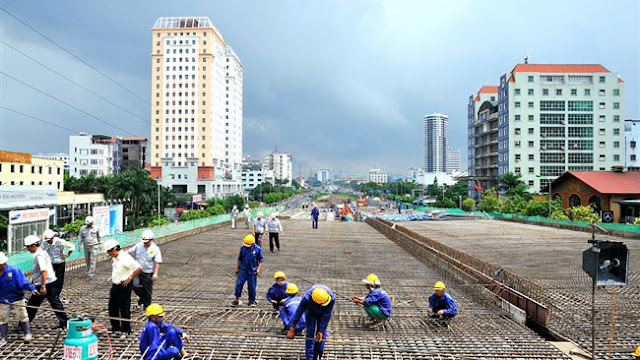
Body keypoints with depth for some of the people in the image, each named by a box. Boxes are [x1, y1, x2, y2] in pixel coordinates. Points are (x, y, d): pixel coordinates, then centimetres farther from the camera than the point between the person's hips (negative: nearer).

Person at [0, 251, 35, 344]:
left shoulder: (13, 270, -13)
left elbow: (24, 281, -17)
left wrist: (32, 288, -29)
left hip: (17, 298, -4)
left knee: (22, 316, 2)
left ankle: (27, 333, 17)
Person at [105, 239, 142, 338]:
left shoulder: (125, 257, -22)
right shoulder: (114, 258, 7)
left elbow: (139, 268, -27)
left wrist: (129, 278, -18)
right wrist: (112, 279, 17)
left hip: (124, 286, -9)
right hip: (115, 285, 9)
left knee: (124, 308, 0)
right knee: (112, 307, 12)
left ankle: (126, 330, 12)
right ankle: (116, 328, 26)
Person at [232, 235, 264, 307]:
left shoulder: (258, 249, -7)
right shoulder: (242, 248, -2)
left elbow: (261, 260, 1)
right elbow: (239, 259, 10)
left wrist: (258, 269, -8)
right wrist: (237, 268, 11)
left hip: (252, 272, -1)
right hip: (242, 270, 2)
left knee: (252, 287, 5)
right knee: (238, 284, -7)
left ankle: (252, 301, 20)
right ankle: (237, 300, 7)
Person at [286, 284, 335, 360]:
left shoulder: (332, 298, -39)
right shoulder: (307, 297, -43)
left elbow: (326, 316, -30)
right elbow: (299, 312, -33)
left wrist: (321, 331, -26)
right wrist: (292, 329, -26)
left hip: (323, 312, 1)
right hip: (310, 310, -1)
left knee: (322, 333, -5)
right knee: (310, 332, -8)